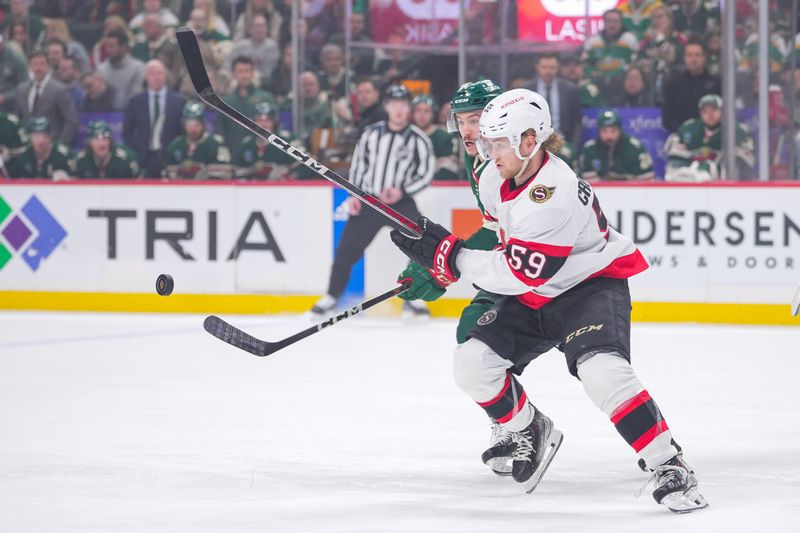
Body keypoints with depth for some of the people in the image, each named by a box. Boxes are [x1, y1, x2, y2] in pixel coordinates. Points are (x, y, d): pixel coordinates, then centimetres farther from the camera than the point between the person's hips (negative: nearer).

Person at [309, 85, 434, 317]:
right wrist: (353, 195, 2)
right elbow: (358, 164, 11)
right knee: (347, 249, 1)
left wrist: (402, 191, -18)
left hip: (400, 202, -2)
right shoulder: (371, 133, 3)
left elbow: (426, 173, -4)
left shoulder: (418, 139, -5)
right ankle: (331, 297, 15)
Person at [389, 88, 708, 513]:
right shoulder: (494, 176, -4)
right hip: (535, 296, 8)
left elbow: (520, 274, -31)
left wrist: (446, 253, -27)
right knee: (472, 363, -6)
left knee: (602, 369, -32)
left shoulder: (554, 196, -32)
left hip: (592, 284, -8)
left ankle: (669, 467, -25)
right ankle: (530, 432, 20)